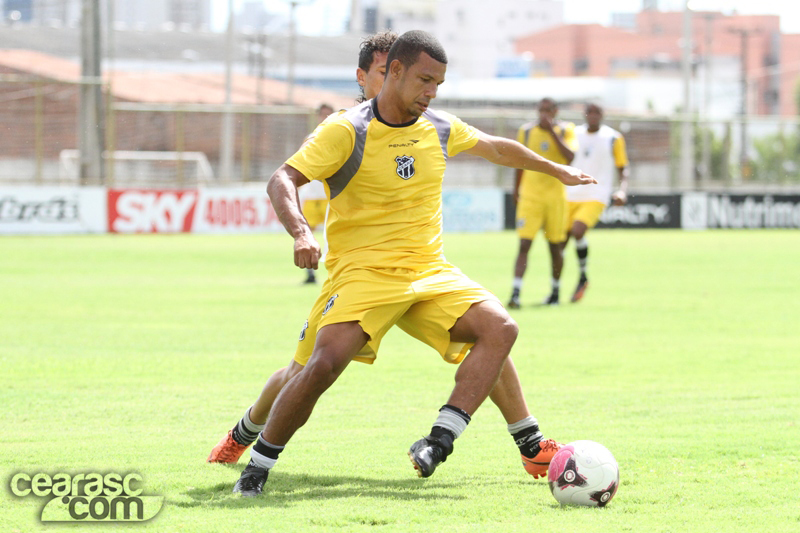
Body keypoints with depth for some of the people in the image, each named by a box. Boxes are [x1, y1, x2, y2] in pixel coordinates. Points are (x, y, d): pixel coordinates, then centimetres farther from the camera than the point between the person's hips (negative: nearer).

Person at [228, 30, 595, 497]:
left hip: (430, 272, 5)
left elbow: (496, 148, 29)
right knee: (325, 365, -27)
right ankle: (258, 466, -8)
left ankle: (441, 441, -26)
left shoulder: (440, 128, 9)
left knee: (500, 328, -19)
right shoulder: (347, 131, -8)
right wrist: (301, 232, -34)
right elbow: (282, 181, -15)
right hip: (363, 272, -5)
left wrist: (557, 170, 39)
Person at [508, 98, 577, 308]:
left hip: (555, 195, 0)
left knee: (555, 247, 9)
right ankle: (515, 294, -18)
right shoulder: (526, 131, 4)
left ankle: (555, 293, 26)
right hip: (530, 195, 0)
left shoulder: (566, 130, 0)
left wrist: (552, 131, -19)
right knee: (524, 245, -12)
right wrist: (516, 191, 19)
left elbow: (570, 157, -16)